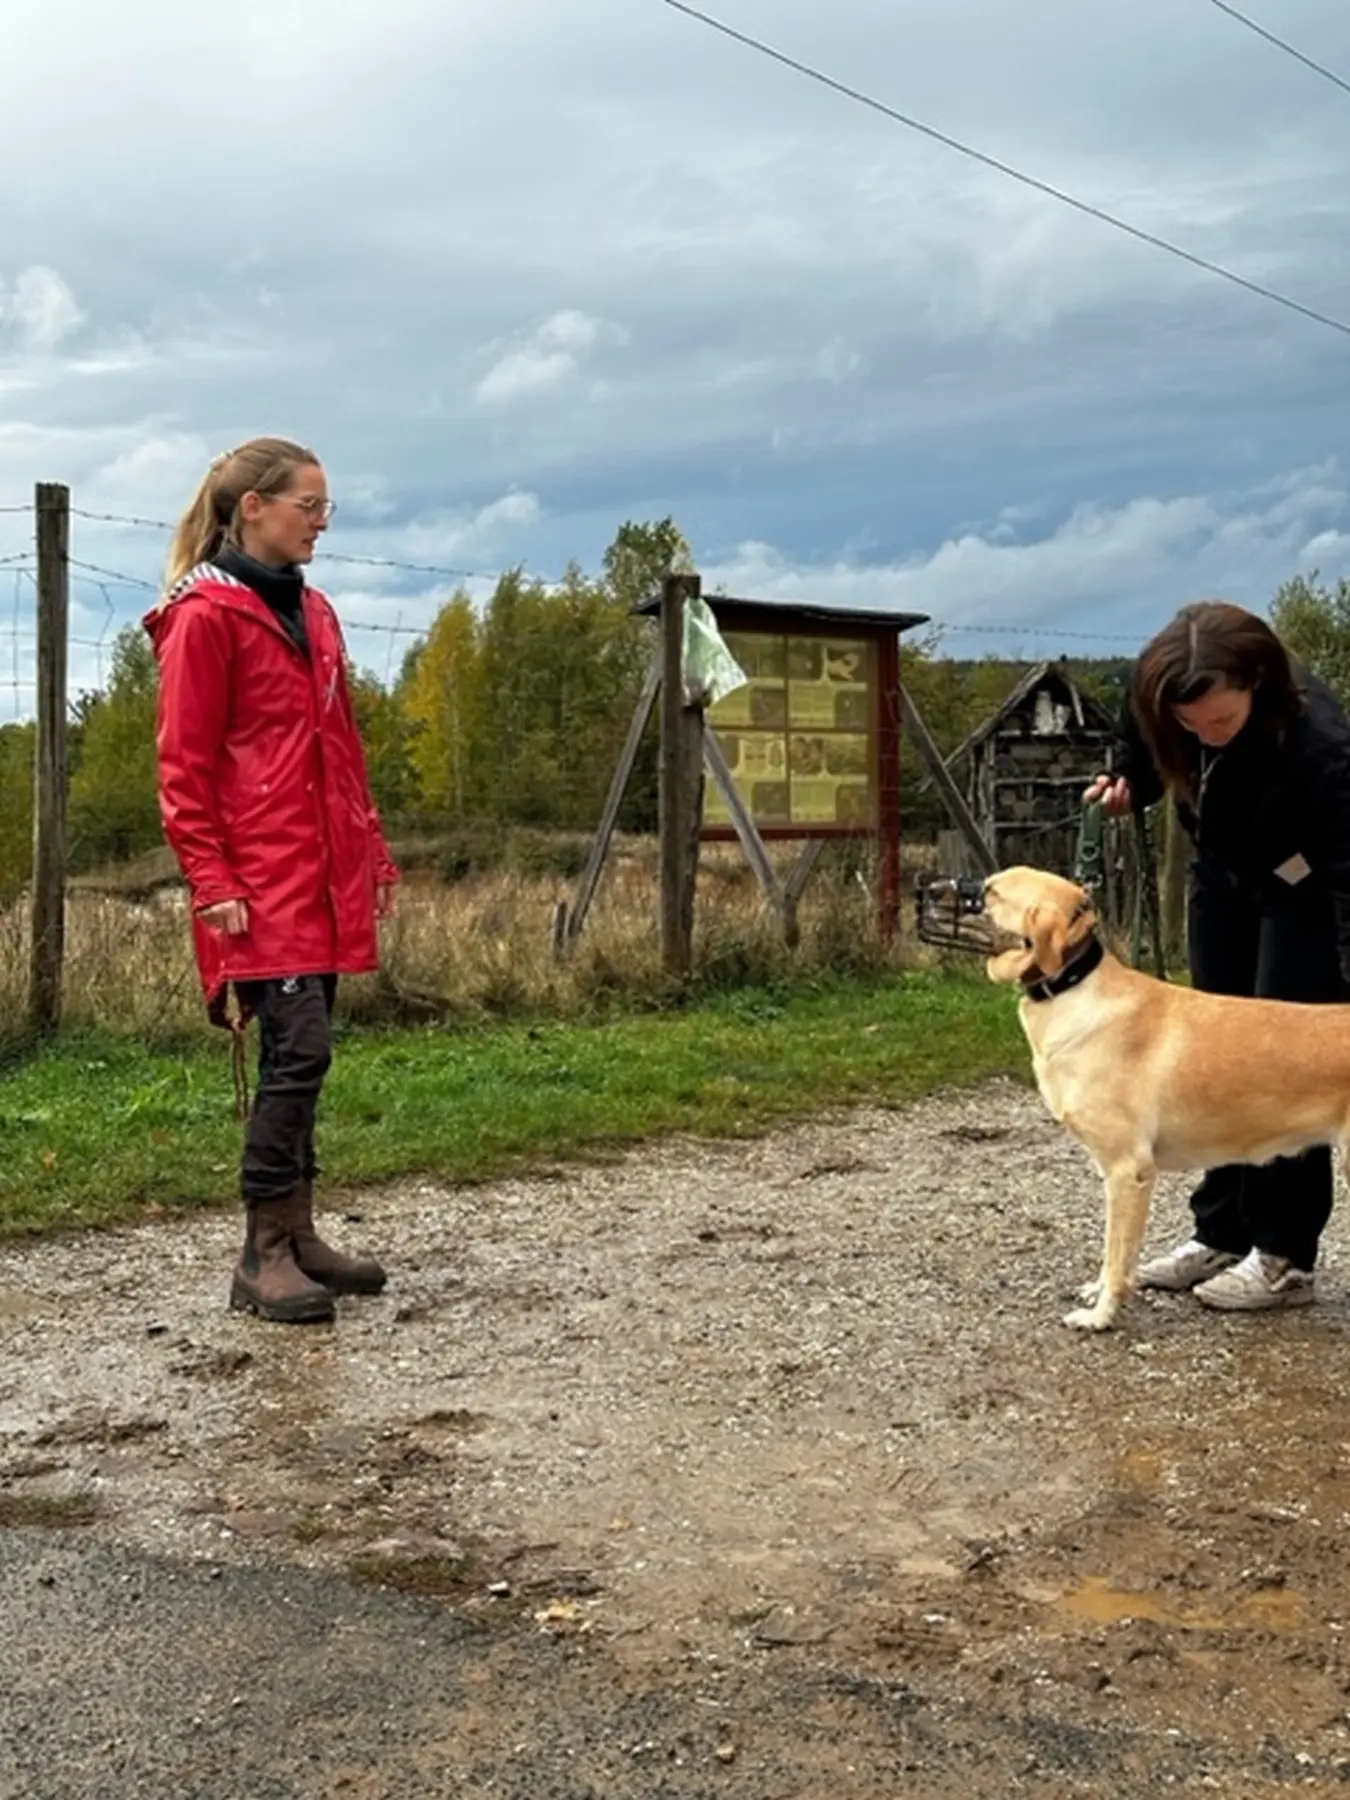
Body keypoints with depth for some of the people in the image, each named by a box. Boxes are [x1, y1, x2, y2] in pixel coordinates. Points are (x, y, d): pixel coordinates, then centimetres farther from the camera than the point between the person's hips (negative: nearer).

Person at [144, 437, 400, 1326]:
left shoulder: (312, 612, 16)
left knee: (302, 1054, 10)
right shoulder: (206, 617, -7)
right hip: (261, 880, -8)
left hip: (324, 874, 8)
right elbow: (185, 769, -10)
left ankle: (297, 1234, 18)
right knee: (300, 1048, -11)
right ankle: (264, 1255, -3)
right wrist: (213, 884, -14)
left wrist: (371, 847, 18)